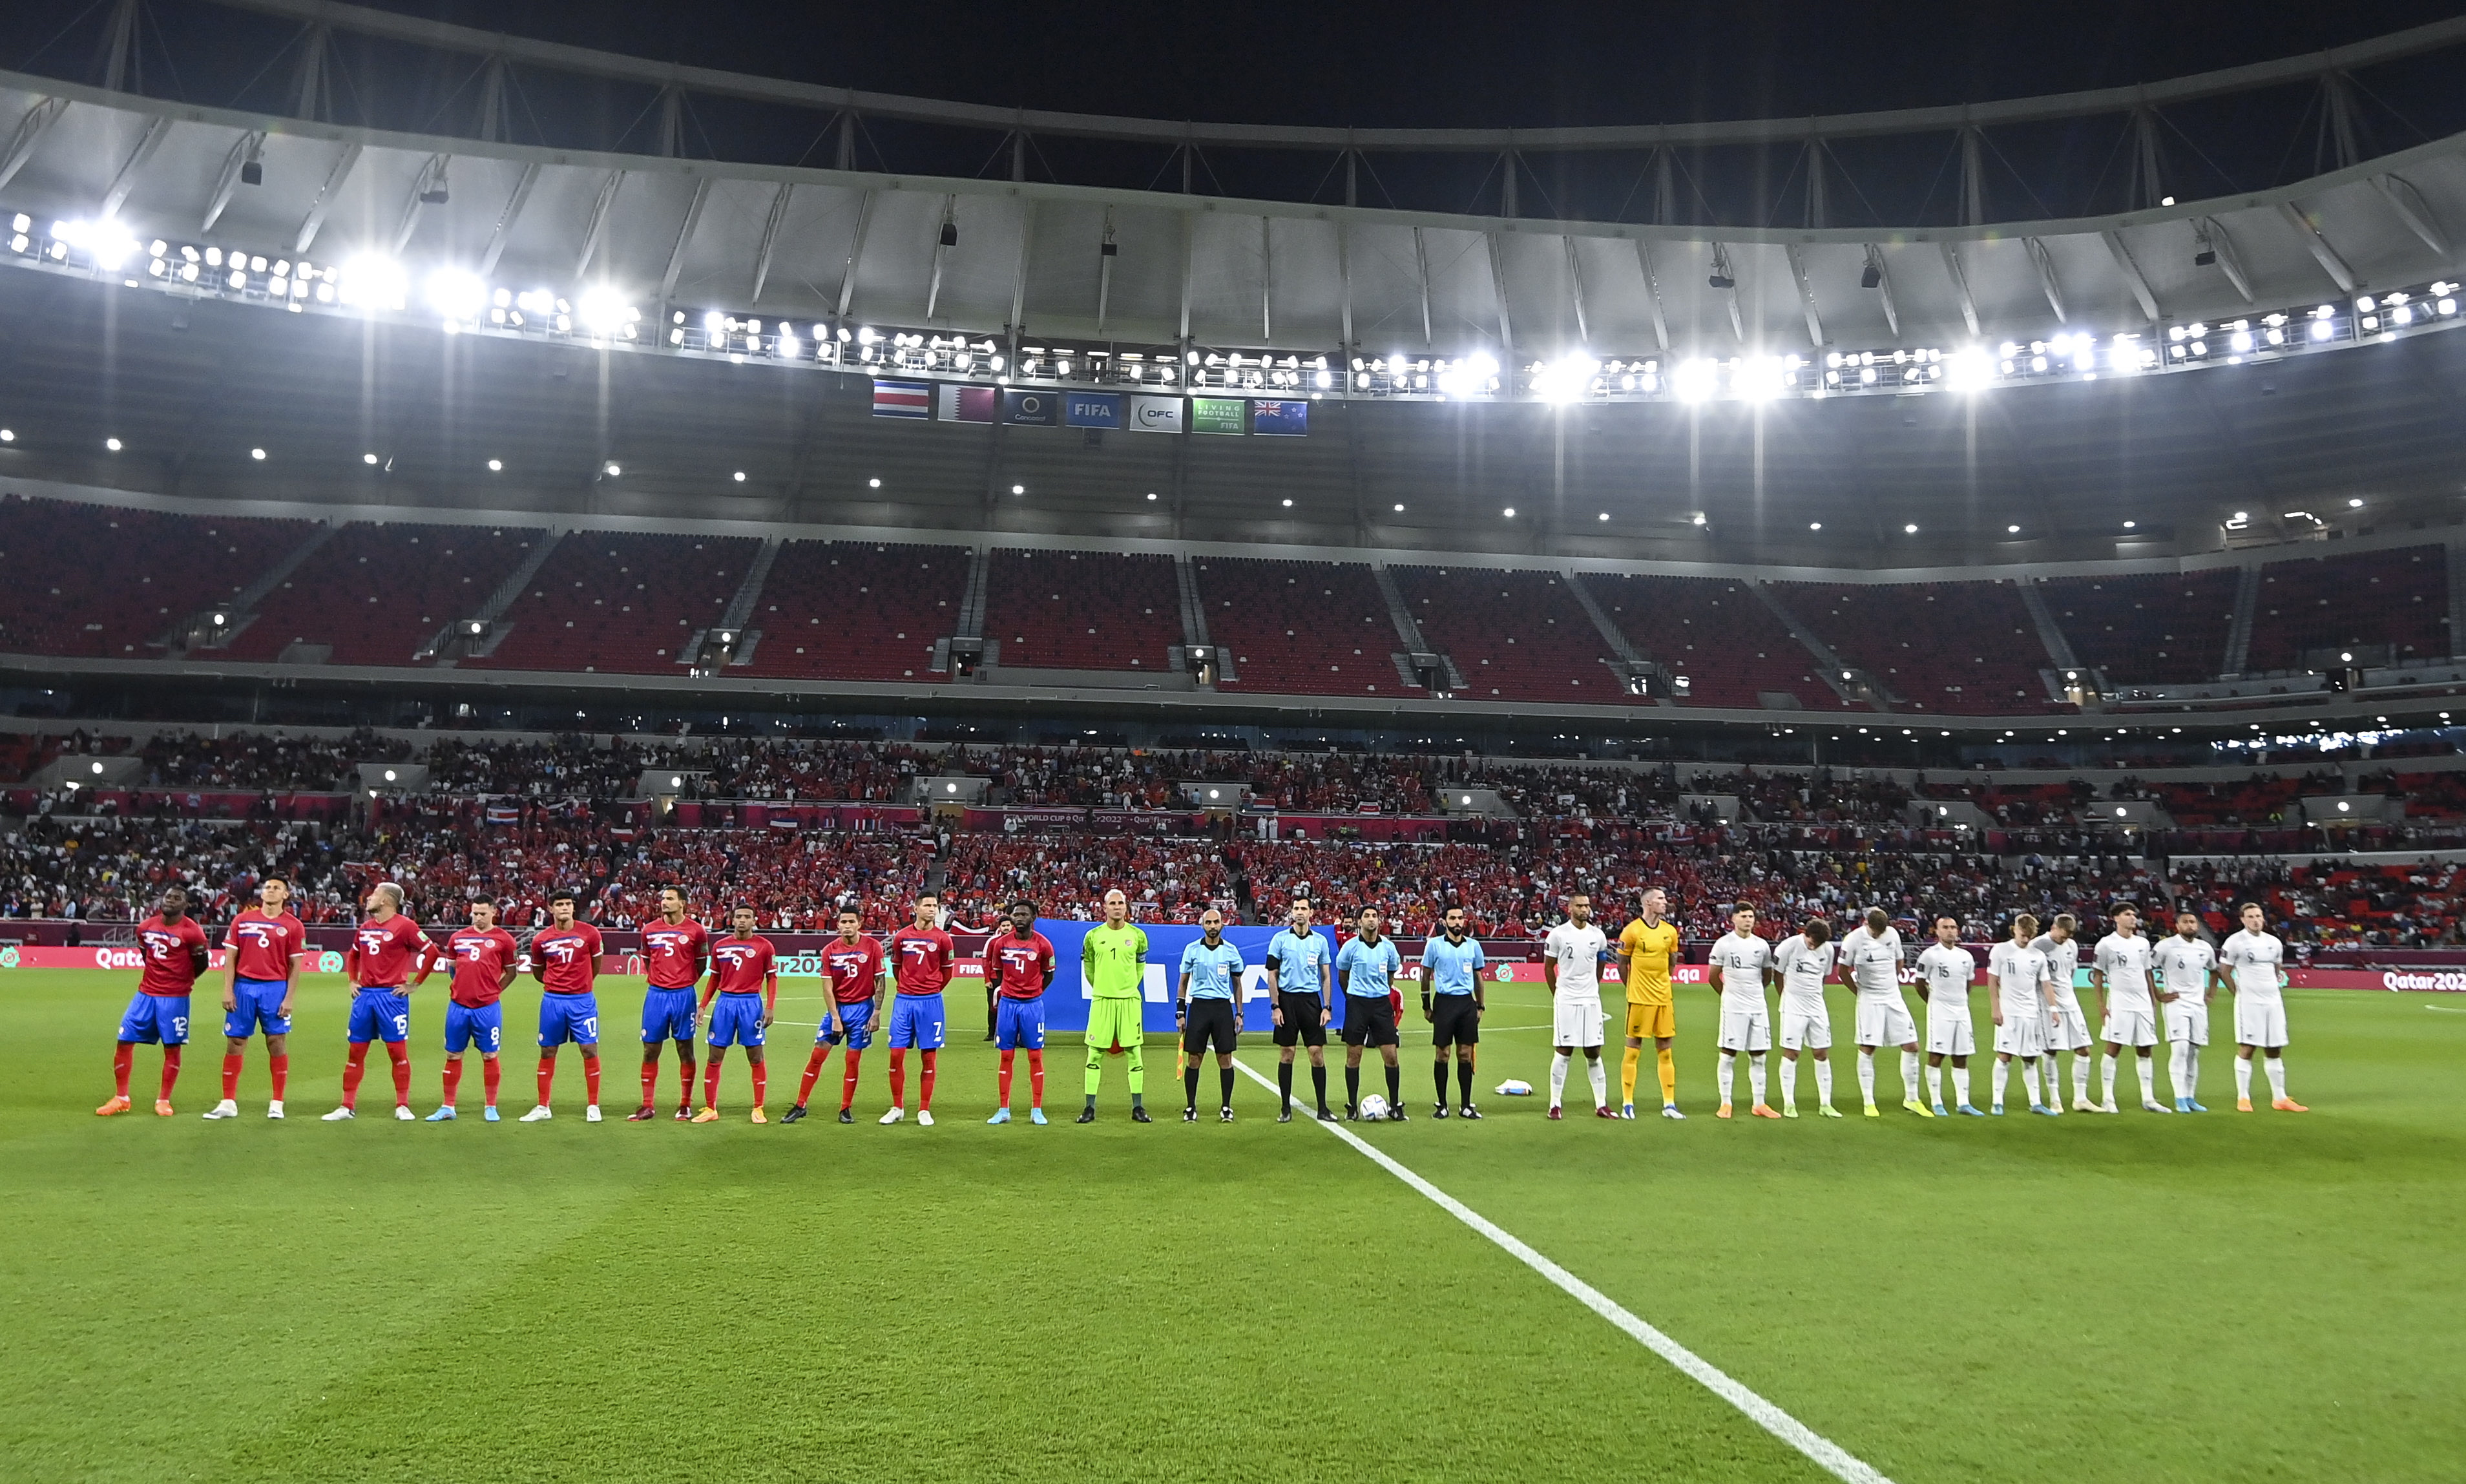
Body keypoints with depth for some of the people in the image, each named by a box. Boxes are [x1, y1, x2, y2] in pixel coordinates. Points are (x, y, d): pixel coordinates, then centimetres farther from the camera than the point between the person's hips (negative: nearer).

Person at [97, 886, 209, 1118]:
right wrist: (156, 975, 13)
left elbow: (202, 964, -1)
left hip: (174, 998, -5)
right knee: (125, 1041, 4)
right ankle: (121, 1098, 15)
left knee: (172, 1048, 1)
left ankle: (163, 1100, 13)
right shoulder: (146, 927, 5)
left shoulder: (192, 932, -11)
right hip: (146, 994, 5)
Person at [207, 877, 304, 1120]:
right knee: (234, 1043, 4)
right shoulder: (242, 920, 7)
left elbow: (295, 965, 1)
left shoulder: (293, 926, 2)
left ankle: (277, 1104, 6)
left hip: (276, 988, -2)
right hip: (243, 986, 2)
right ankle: (228, 1103, 12)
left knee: (277, 1042, -1)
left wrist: (288, 998, -5)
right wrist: (228, 990, -1)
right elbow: (230, 956, 7)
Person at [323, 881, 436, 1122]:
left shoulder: (404, 926, -8)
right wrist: (353, 981, 15)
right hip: (365, 994, 6)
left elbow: (431, 952, -11)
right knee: (356, 1052, 7)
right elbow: (353, 955, 29)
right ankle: (347, 1106, 14)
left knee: (397, 1051, -1)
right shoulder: (365, 928, 12)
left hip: (392, 996, -6)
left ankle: (402, 1106, 6)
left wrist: (414, 984, -9)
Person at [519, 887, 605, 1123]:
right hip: (553, 1000, 2)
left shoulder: (589, 933, -4)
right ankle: (543, 1107, 18)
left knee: (590, 1050, -4)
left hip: (583, 1000, -2)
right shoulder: (541, 939, 0)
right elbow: (537, 970, 16)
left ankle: (593, 1107, 5)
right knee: (547, 1052, 7)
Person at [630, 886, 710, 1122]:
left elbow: (702, 961, 8)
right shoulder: (650, 930, 4)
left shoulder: (696, 931, -4)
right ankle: (648, 1107, 11)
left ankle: (685, 1106, 13)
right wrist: (656, 980, 13)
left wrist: (686, 982, 9)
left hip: (683, 995, -3)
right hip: (656, 994, 3)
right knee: (650, 1051, 4)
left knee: (685, 1050, 4)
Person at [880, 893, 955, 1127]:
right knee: (896, 1055, 1)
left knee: (928, 1058, 2)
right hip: (904, 1001, 2)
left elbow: (947, 971, 9)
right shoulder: (901, 936, 2)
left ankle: (924, 1110, 10)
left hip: (930, 1002, -1)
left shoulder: (943, 939, -2)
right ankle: (897, 1108, 14)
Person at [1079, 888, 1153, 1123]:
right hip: (1101, 1000, 0)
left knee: (1134, 1053, 2)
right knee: (1094, 1055, 1)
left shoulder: (1138, 936, 3)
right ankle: (1090, 1108, 8)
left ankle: (1138, 1108, 10)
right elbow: (1088, 968, 14)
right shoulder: (1093, 936, 2)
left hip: (1130, 1000, 0)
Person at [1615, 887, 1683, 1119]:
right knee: (1633, 1050, 0)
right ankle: (1627, 1104, 6)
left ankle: (1669, 1104, 13)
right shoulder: (1632, 931, -7)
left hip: (1664, 999, 5)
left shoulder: (1670, 931, 7)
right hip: (1639, 999, -5)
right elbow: (1622, 964, 1)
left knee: (1665, 1051, 7)